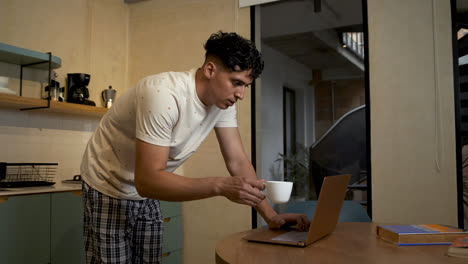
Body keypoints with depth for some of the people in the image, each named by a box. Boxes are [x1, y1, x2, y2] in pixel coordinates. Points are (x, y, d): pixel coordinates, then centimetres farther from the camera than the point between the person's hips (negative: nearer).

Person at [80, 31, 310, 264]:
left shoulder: (223, 99, -10)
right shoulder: (164, 95, -33)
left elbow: (238, 161, -7)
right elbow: (146, 180, -36)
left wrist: (270, 215, -17)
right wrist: (221, 186, -44)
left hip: (146, 192, 6)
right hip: (108, 189, -6)